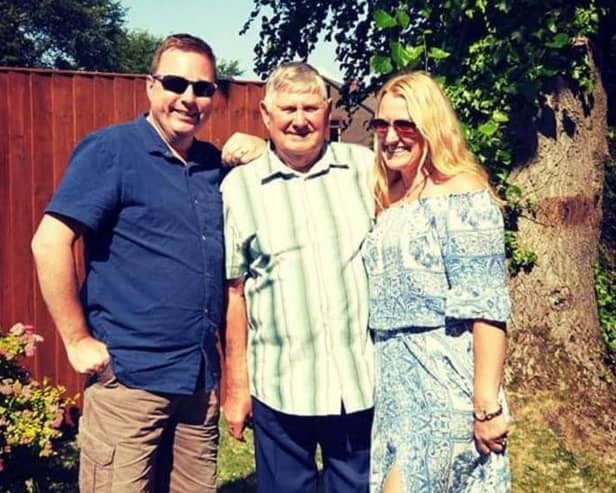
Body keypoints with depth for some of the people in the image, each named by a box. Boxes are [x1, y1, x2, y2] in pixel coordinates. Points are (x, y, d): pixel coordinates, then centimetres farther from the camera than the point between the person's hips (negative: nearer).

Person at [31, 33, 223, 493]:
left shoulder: (216, 164, 11)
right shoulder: (111, 149, -7)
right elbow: (50, 241, -14)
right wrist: (77, 341, -13)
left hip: (201, 379, 6)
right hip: (129, 378, -6)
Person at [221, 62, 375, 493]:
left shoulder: (366, 167, 3)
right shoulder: (240, 187, 0)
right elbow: (234, 290, 1)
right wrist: (235, 384, 1)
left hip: (364, 382, 1)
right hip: (279, 388, -1)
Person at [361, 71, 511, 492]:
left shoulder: (463, 197, -13)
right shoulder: (388, 196, 11)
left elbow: (486, 310, -18)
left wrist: (486, 405, -20)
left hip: (445, 383, -8)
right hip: (394, 380, 8)